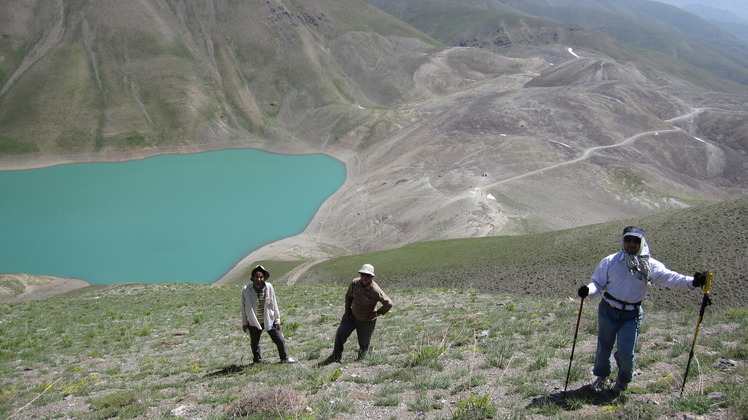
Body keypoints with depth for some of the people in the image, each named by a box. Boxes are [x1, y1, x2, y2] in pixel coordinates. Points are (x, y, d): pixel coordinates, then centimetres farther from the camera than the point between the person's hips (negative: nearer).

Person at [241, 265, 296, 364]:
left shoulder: (269, 287, -11)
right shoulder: (246, 290, -14)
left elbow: (274, 304, -1)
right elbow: (244, 307, -1)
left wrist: (277, 320, 1)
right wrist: (244, 323, 5)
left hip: (269, 321, 1)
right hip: (254, 322, -1)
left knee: (280, 340, 5)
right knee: (254, 344, 12)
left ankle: (284, 358, 26)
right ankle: (257, 361, 35)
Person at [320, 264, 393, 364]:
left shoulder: (375, 291, -30)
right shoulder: (355, 283, -15)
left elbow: (388, 304, -22)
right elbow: (349, 296, 5)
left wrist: (377, 313, -15)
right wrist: (347, 310, 3)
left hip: (367, 321, -4)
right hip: (353, 315, 4)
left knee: (364, 342, 14)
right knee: (340, 333, 0)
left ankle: (363, 352, 51)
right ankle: (336, 355, 20)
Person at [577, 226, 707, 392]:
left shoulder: (650, 266, -4)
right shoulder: (610, 262, -6)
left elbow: (671, 278, -11)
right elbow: (598, 283, -3)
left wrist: (692, 282, -28)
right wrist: (588, 290, -24)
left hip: (631, 316, -1)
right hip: (608, 311, 1)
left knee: (626, 353, -4)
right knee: (603, 348, 13)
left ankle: (623, 380, 28)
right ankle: (602, 377, 40)